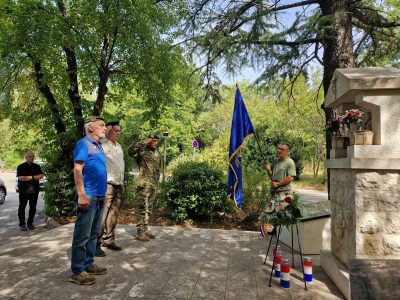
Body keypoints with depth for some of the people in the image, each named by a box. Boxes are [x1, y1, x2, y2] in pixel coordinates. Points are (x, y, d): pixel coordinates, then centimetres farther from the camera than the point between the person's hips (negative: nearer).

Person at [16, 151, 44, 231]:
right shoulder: (21, 167, -1)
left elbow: (42, 175, 0)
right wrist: (33, 177, -12)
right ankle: (22, 224, 10)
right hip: (24, 191, -3)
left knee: (33, 208, 7)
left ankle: (30, 223, 17)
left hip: (34, 191, 3)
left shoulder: (37, 167, 10)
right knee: (22, 207, 2)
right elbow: (21, 178, -14)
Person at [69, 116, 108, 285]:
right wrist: (81, 194, -22)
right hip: (88, 196, -9)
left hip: (100, 196, 9)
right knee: (82, 235, -2)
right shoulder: (84, 143, -7)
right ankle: (77, 271, 8)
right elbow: (77, 169, -16)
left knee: (93, 233, 15)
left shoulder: (99, 146, 18)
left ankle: (88, 264, 26)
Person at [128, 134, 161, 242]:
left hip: (153, 185, 7)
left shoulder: (157, 154, 16)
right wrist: (143, 143, -26)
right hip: (144, 184, -7)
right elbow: (130, 150, -27)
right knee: (143, 209, -6)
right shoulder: (142, 151, -6)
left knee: (148, 209, 12)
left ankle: (145, 230, 21)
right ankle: (140, 232, 1)